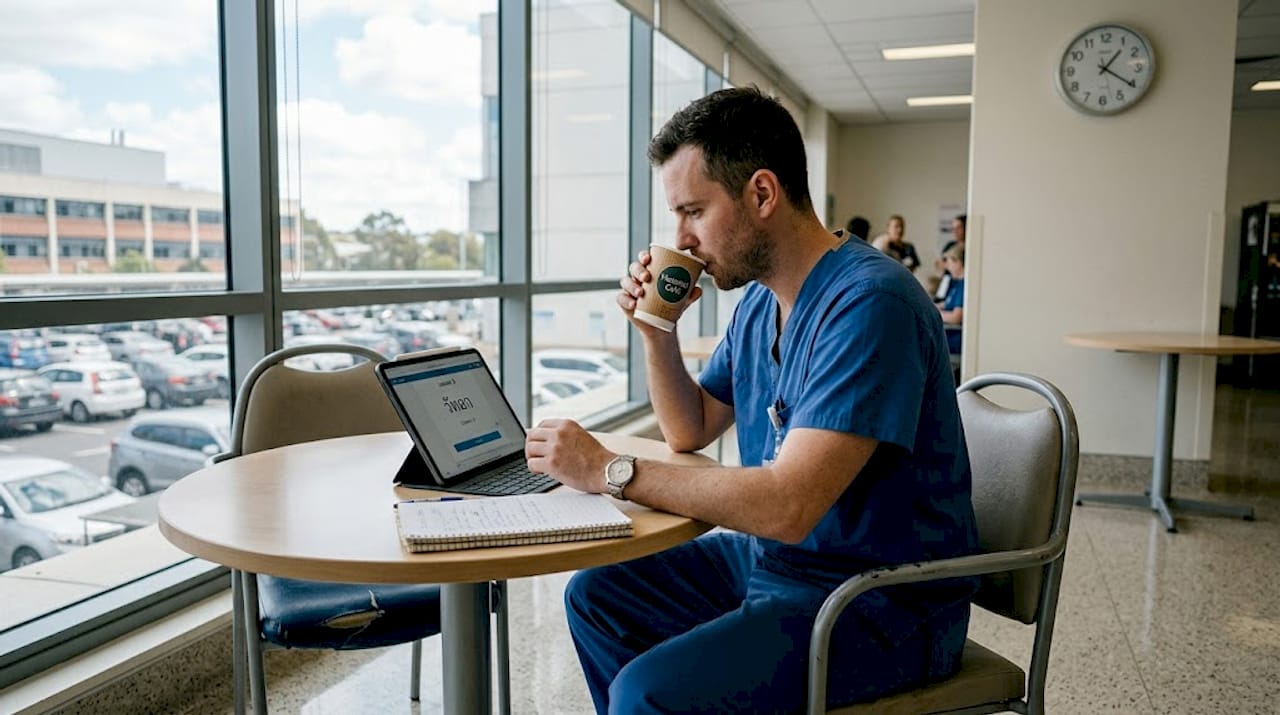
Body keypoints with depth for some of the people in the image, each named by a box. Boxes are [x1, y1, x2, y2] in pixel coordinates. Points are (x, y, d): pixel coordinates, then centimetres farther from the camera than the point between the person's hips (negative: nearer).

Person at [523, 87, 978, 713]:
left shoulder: (869, 303, -24)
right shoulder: (759, 300, 6)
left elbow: (788, 506, -30)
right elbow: (690, 431, 16)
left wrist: (610, 470, -23)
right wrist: (657, 332, -1)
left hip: (883, 600, -8)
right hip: (771, 557, 9)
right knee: (595, 596, 11)